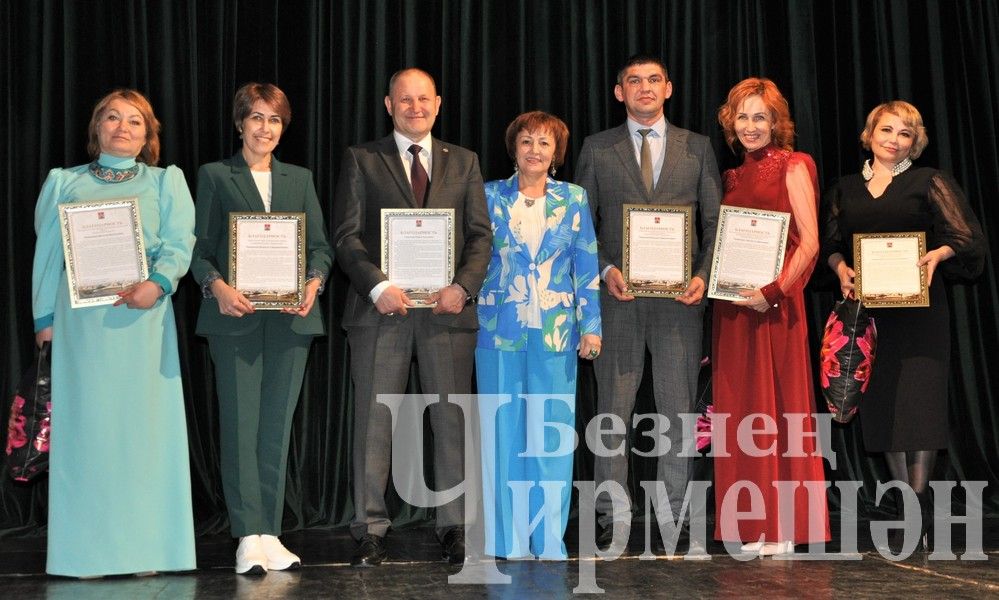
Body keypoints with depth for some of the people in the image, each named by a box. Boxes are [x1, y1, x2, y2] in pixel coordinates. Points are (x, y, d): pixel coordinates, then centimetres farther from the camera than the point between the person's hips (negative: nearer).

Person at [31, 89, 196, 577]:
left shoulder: (165, 181, 13)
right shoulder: (64, 183, 16)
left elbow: (180, 242, 1)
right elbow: (48, 253, 12)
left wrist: (157, 284, -18)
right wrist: (45, 318, 4)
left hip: (142, 317, 0)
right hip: (81, 319, 1)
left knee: (143, 422, -3)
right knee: (86, 422, -3)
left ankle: (142, 549, 1)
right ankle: (88, 550, 1)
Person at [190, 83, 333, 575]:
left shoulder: (300, 179, 17)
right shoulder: (214, 176, 8)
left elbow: (321, 245, 11)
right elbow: (199, 248, 2)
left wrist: (314, 283, -9)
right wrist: (217, 286, -17)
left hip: (290, 317, 3)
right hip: (235, 316, -3)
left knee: (277, 425, 4)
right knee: (240, 423, -4)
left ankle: (269, 533, 9)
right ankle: (249, 536, -1)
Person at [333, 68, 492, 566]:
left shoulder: (463, 162, 14)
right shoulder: (361, 160, 8)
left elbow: (481, 235, 8)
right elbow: (346, 236, 1)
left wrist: (463, 286, -8)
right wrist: (378, 286, -13)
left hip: (447, 307, 2)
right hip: (381, 308, -1)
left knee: (451, 419, 3)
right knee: (373, 421, 0)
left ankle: (453, 526, 12)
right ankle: (370, 530, 8)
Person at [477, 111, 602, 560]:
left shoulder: (573, 200, 7)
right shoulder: (490, 197, 6)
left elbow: (587, 266, 6)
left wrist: (591, 325, 0)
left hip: (555, 329, 0)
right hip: (500, 328, 0)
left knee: (552, 431, 1)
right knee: (503, 428, 2)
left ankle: (548, 540, 11)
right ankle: (507, 539, 11)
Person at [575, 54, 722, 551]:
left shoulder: (697, 148, 11)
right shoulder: (597, 149, 9)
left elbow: (715, 221, 9)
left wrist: (703, 275, -6)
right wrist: (605, 270, -9)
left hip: (680, 296, 1)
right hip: (618, 295, 0)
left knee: (678, 407, 3)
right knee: (613, 407, 0)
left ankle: (673, 515, 11)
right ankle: (613, 516, 6)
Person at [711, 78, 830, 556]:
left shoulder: (792, 167, -1)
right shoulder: (733, 178, 17)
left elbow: (810, 242, -9)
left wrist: (775, 291, -19)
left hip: (774, 305, -6)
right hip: (733, 306, 6)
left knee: (775, 407, -3)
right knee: (741, 409, 6)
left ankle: (784, 527, 4)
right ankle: (754, 524, 12)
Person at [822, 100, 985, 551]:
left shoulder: (929, 182, 5)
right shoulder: (845, 189, 15)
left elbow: (966, 239, 1)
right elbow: (830, 244, 15)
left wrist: (937, 254, -18)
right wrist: (841, 267, -5)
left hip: (918, 306, -3)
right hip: (867, 307, 3)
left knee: (918, 400, -10)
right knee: (880, 404, 3)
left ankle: (917, 510, -6)